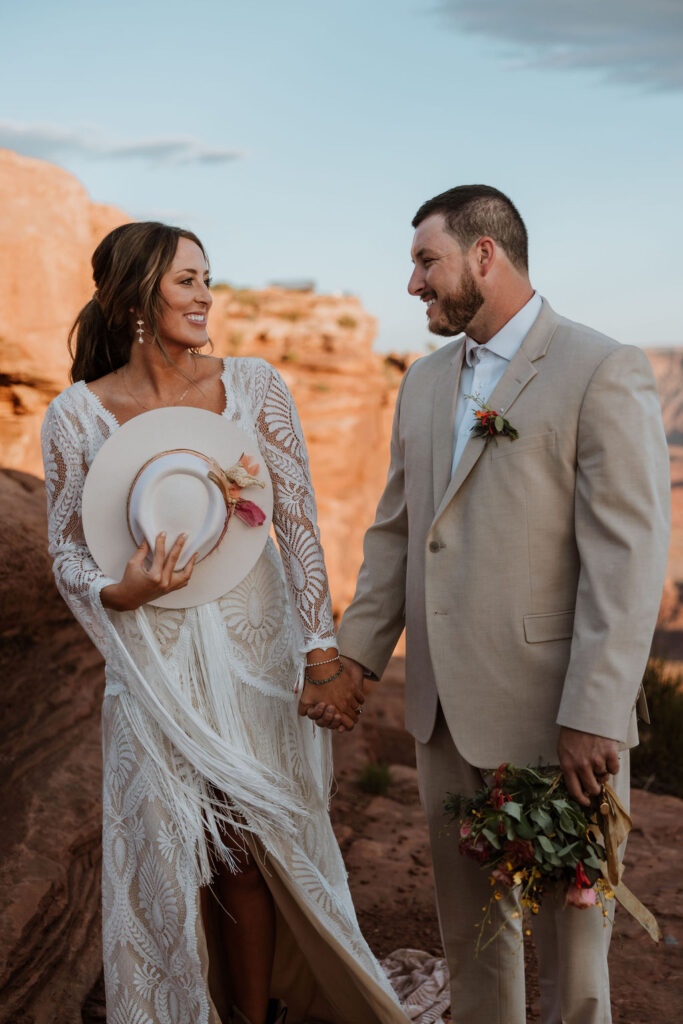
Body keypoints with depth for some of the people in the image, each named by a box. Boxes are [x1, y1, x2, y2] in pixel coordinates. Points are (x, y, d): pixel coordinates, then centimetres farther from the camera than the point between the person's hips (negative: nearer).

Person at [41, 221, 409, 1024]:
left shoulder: (254, 386, -4)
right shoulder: (77, 414, -6)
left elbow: (298, 522, -3)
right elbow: (67, 550, 2)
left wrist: (320, 649, -7)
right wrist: (120, 592, -20)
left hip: (256, 650, 1)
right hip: (154, 664, 0)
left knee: (258, 847, 10)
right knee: (170, 855, 10)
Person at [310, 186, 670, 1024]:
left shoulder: (603, 374, -11)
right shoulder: (424, 383, 12)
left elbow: (628, 558, -16)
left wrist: (593, 716, -20)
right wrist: (357, 653, 8)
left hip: (550, 714, -6)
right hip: (446, 707, 7)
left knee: (565, 932, 9)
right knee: (469, 925, 20)